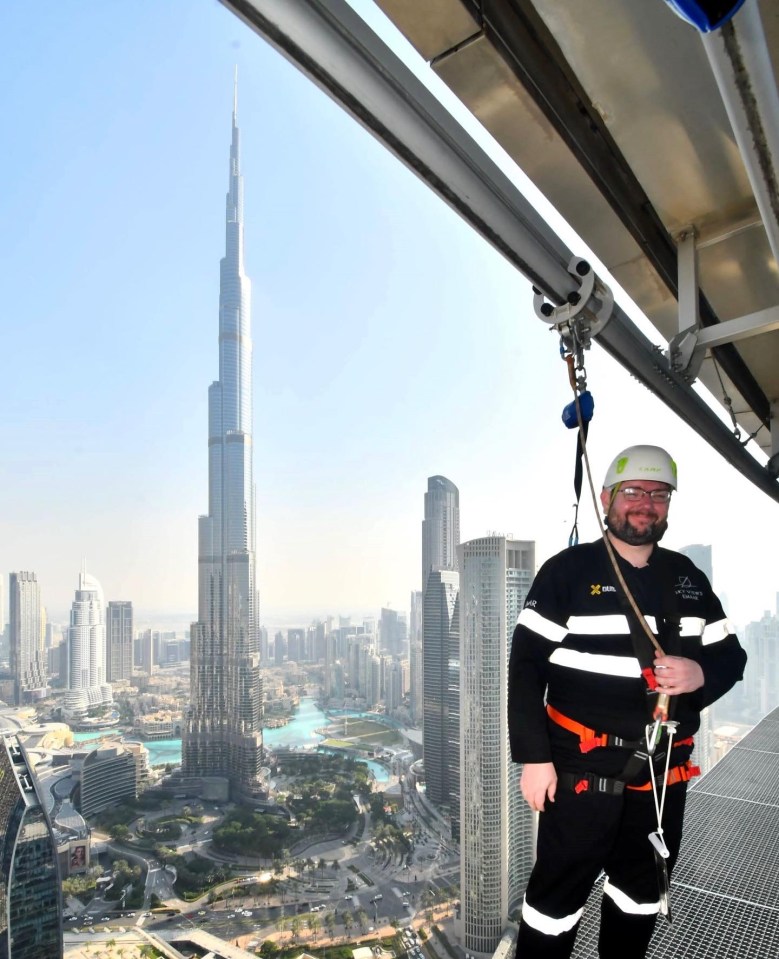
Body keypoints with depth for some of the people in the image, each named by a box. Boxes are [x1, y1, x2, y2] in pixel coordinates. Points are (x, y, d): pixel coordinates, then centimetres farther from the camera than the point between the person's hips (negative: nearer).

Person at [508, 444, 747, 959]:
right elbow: (526, 667, -11)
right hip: (581, 771, -5)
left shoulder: (688, 577, 6)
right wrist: (534, 757, -14)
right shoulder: (568, 570, -10)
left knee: (642, 893, 22)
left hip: (663, 774, 6)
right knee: (558, 897, 4)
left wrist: (702, 674, -13)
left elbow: (732, 656, 11)